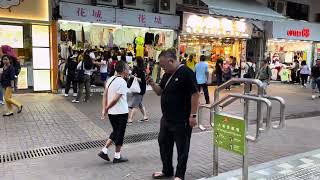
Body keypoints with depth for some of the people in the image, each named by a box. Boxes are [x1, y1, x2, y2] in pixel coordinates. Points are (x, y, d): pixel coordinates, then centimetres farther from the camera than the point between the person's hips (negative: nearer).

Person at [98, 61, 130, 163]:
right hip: (121, 112, -8)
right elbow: (116, 99, -20)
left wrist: (104, 109, 5)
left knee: (115, 132, 21)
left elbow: (105, 95, 6)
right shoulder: (122, 82, -18)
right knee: (120, 134, 7)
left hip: (111, 112, 8)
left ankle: (104, 151, 19)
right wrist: (106, 108, -8)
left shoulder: (110, 79, 6)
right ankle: (117, 156, 20)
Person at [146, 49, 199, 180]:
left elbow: (195, 94, -19)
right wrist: (152, 84, -2)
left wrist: (193, 115, -20)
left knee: (182, 148, 7)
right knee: (164, 143, 18)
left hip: (181, 120, -9)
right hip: (166, 118, 9)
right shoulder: (167, 75, 10)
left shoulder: (186, 73, -16)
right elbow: (160, 92, 16)